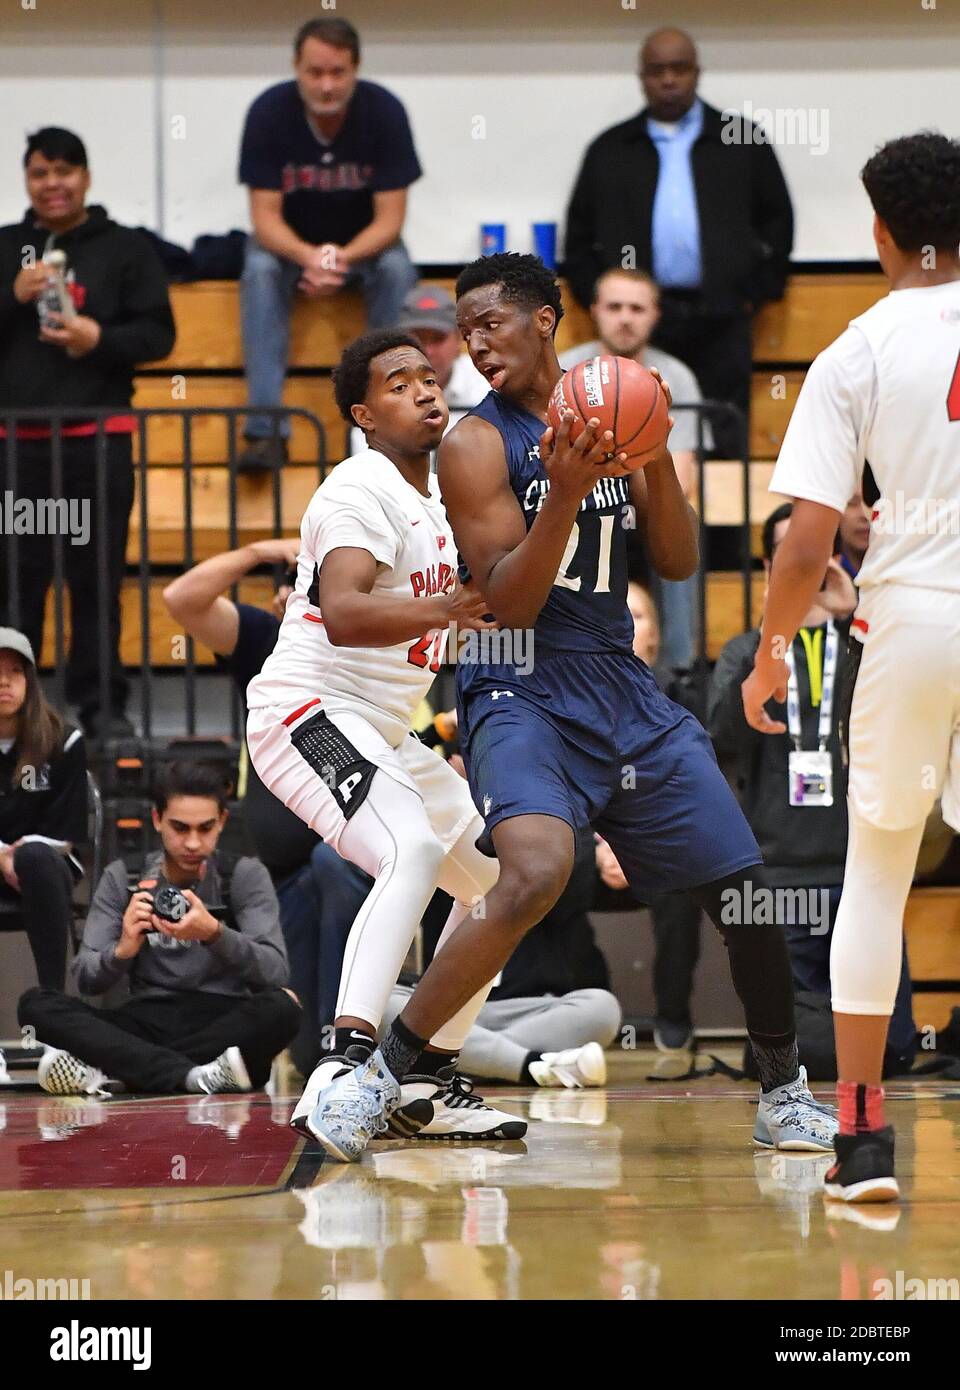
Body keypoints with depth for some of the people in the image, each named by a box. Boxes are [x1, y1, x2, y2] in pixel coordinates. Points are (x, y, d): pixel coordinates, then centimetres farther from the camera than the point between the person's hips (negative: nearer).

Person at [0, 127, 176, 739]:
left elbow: (158, 333, 2)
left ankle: (102, 704, 4)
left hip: (98, 438, -1)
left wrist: (101, 339, -15)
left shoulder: (126, 248, 5)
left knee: (98, 578, -1)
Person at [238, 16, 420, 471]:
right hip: (289, 242, 0)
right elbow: (265, 216, -19)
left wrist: (344, 258, -39)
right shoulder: (269, 112, -20)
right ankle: (267, 430, -35)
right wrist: (308, 257, -41)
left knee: (397, 272, -31)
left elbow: (389, 219, -18)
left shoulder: (384, 111, -19)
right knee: (260, 272, -31)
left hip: (363, 242, 0)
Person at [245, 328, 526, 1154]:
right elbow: (343, 615, -32)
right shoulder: (363, 490, -16)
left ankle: (427, 1084, 18)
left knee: (497, 880, 12)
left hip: (385, 731, 10)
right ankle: (343, 1073, -44)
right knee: (416, 849, -32)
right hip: (308, 707, -10)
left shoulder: (439, 494, 13)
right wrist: (441, 609, -46)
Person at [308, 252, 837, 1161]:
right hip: (522, 693, -6)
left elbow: (677, 565, 9)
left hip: (623, 686, 6)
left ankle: (784, 1094, 25)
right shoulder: (478, 443, -6)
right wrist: (565, 492, -25)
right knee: (536, 874, -32)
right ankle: (380, 1075, -23)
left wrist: (657, 458, -8)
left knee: (745, 892, 5)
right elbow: (509, 604, -13)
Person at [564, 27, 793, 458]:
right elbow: (579, 238, 16)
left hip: (719, 323, 0)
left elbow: (777, 222, 15)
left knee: (724, 450, -3)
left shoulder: (743, 143, 11)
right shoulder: (609, 151, 14)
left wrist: (755, 293, 6)